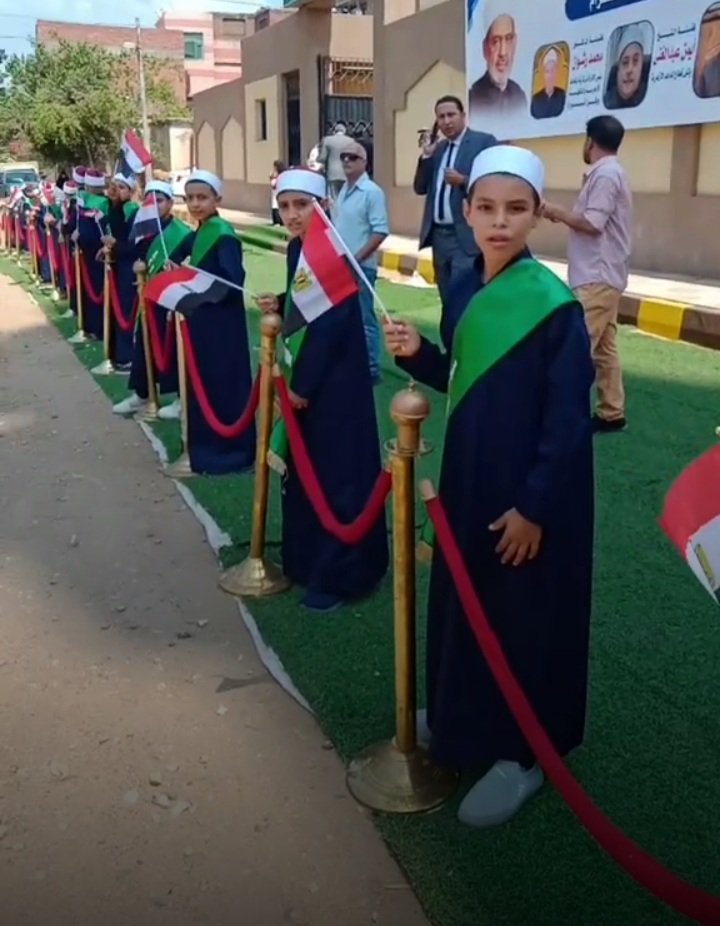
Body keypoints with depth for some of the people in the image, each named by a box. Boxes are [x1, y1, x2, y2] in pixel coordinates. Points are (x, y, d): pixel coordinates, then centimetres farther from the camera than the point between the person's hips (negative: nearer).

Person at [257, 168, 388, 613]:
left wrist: (302, 383, -18)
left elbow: (329, 324, -21)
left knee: (337, 475, -1)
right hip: (304, 377, 9)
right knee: (304, 471, 16)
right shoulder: (297, 249, 8)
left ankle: (339, 575, 10)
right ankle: (308, 561, 31)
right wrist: (278, 304, 0)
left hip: (335, 382, -9)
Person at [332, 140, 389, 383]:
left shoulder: (372, 192, -11)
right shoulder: (343, 190, 13)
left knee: (364, 319, -2)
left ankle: (370, 368, 6)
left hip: (360, 266, -8)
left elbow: (380, 231, -17)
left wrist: (356, 258, -19)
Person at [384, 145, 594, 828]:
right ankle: (461, 719, 41)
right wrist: (415, 354, -5)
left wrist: (535, 506, -17)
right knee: (463, 600, 19)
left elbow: (568, 418, -17)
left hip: (529, 491, -7)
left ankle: (519, 754, 24)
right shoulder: (462, 292, 3)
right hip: (467, 474, 7)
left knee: (523, 616, 5)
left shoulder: (555, 305, -18)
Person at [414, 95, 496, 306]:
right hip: (439, 235, 7)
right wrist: (426, 157, 0)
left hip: (466, 237, -7)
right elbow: (420, 188, 13)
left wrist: (463, 181, -22)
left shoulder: (484, 142, -4)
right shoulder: (438, 148, 16)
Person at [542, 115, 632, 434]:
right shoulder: (610, 172, 18)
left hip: (597, 277, -10)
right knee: (604, 347, 10)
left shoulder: (605, 174, -13)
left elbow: (592, 223, -20)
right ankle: (611, 413, 14)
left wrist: (557, 211, -9)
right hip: (602, 275, 10)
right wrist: (565, 215, 9)